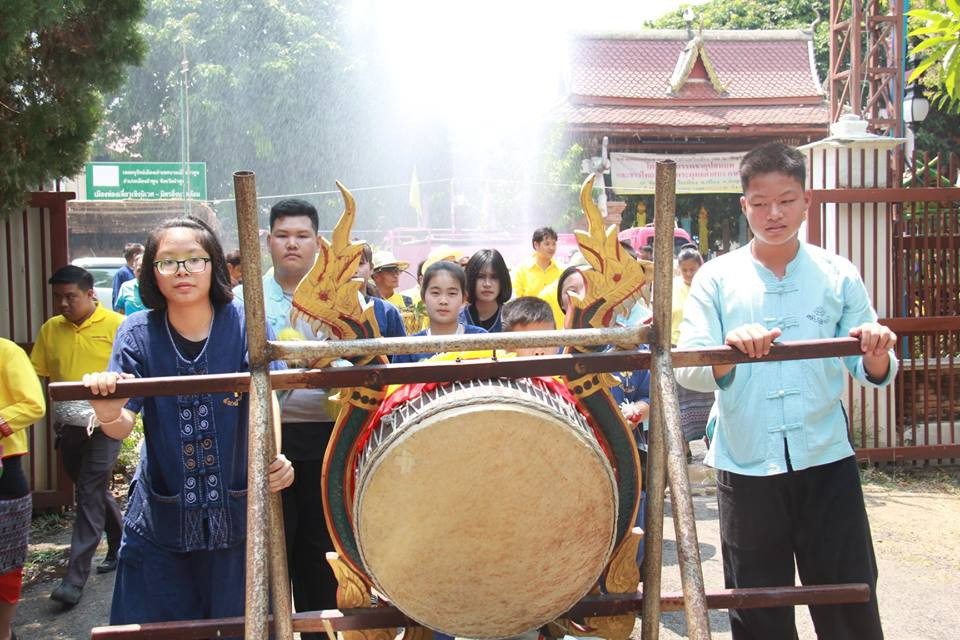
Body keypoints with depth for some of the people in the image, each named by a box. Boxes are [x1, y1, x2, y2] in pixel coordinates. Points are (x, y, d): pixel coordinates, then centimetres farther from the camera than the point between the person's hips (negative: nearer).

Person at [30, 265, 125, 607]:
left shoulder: (116, 325, -8)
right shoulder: (50, 329, 6)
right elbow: (35, 373, 7)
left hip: (103, 426, -5)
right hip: (68, 425, 5)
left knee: (90, 496, -6)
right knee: (96, 492, 17)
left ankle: (76, 578, -3)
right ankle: (120, 547, 38)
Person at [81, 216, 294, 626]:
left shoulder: (244, 323, -6)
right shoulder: (138, 332, -3)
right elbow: (123, 425, -12)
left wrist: (273, 455, -38)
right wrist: (108, 415, -36)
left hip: (236, 512, -1)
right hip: (160, 517, 1)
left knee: (237, 624, 10)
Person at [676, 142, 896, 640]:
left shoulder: (837, 275, 4)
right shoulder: (717, 278, 1)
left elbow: (872, 372, 5)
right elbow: (686, 370, -9)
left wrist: (876, 355, -18)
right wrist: (729, 353, -29)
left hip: (827, 460, 1)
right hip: (746, 466, 0)